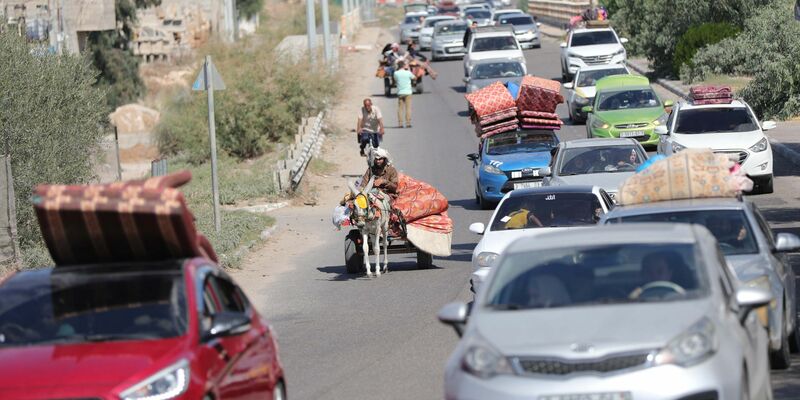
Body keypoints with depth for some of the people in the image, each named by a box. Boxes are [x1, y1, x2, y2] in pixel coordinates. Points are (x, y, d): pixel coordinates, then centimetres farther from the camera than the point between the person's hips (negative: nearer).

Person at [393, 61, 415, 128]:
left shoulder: (396, 73, -4)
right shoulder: (408, 73, -7)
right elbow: (413, 77, 11)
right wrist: (408, 69, 18)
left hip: (400, 92, 1)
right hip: (407, 92, -1)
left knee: (400, 108, 5)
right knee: (408, 108, 0)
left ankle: (400, 123, 0)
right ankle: (408, 122, -6)